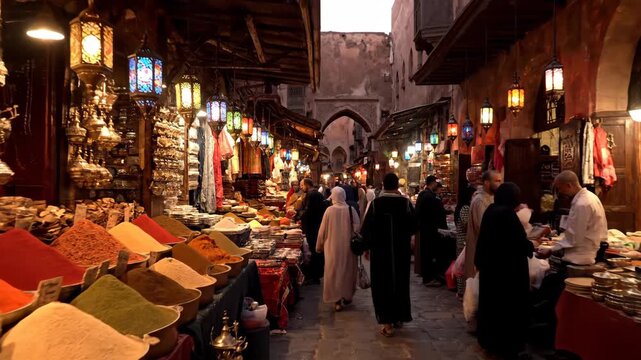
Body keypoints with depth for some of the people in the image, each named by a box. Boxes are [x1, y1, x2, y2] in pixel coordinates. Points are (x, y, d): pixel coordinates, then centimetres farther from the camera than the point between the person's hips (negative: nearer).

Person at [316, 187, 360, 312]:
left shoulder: (329, 210, -11)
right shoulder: (351, 210, -8)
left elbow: (323, 231, -4)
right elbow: (357, 228, -8)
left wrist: (320, 246, 8)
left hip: (333, 247, -1)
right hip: (348, 247, 2)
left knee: (334, 271, 7)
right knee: (348, 270, 17)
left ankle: (337, 300, 4)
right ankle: (347, 296, 29)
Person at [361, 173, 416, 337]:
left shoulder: (375, 203, -10)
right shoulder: (406, 202, -9)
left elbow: (367, 227, -5)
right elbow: (413, 226, -1)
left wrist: (367, 246, 7)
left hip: (380, 251, -1)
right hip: (402, 250, 1)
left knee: (382, 284, 6)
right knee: (400, 282, 17)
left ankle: (386, 321, 3)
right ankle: (399, 317, 27)